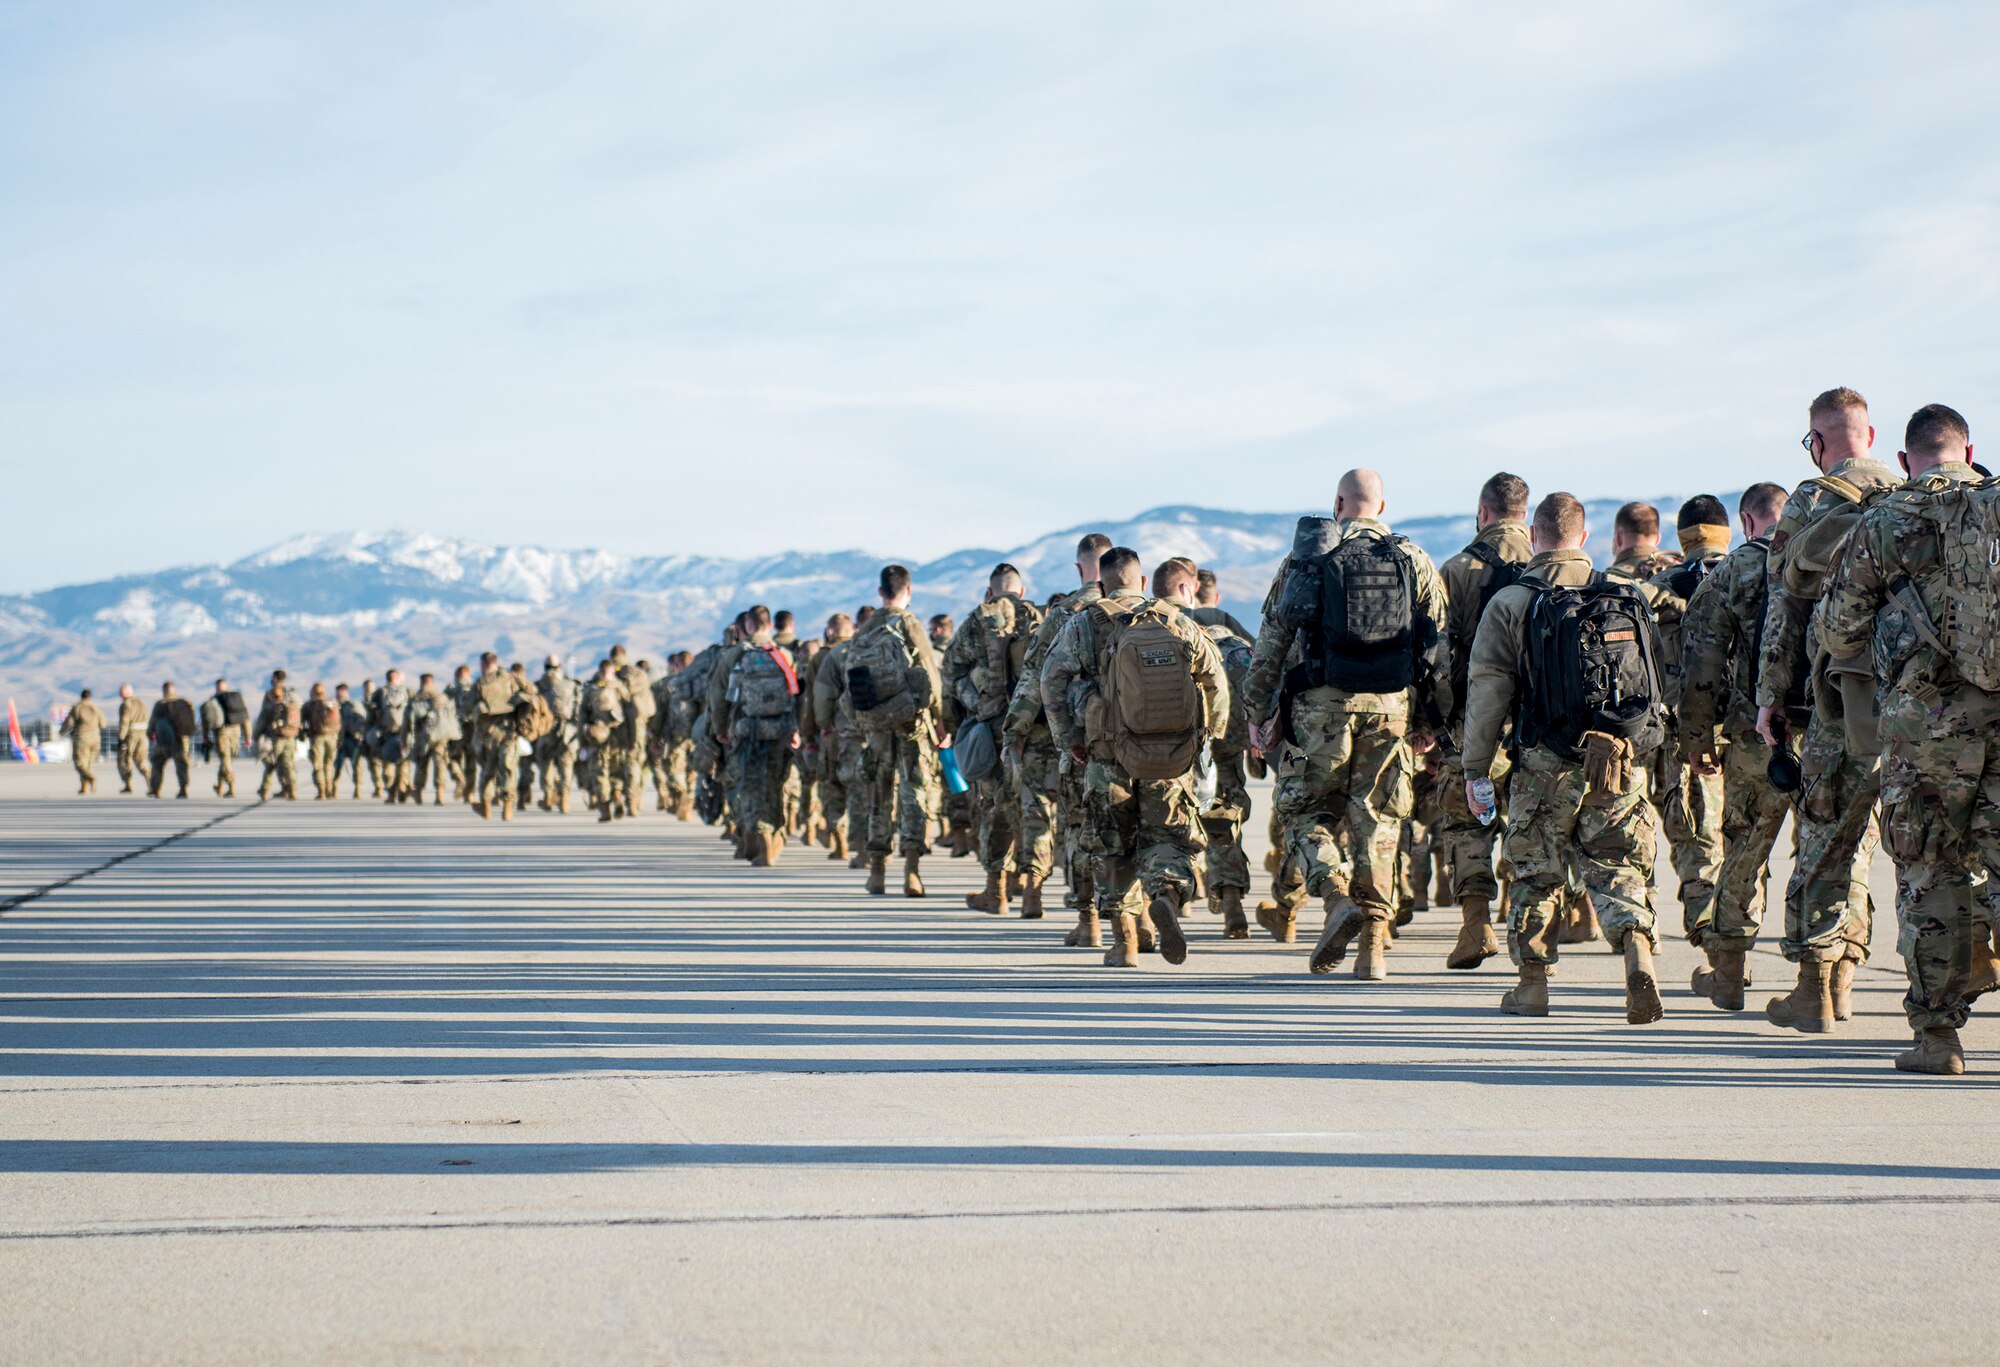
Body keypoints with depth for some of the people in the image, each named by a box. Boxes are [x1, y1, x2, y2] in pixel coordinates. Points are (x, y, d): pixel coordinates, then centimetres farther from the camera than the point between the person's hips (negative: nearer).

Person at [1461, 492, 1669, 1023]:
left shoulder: (1510, 603, -3)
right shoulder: (1627, 595, 7)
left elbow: (1487, 691, -4)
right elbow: (1656, 676, 12)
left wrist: (1475, 767, 2)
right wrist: (1645, 743, 23)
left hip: (1547, 763, -2)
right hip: (1624, 760, 2)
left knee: (1536, 872, 12)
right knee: (1619, 866, 7)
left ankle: (1532, 984, 18)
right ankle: (1638, 953, -17)